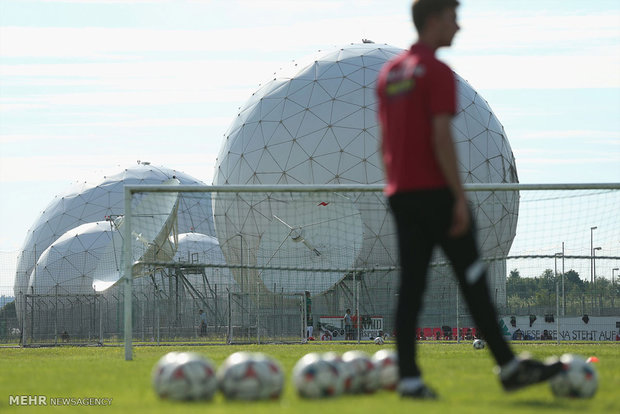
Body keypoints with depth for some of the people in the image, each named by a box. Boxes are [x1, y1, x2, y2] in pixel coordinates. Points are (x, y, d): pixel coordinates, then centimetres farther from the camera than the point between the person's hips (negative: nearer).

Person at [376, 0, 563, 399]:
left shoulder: (389, 74, 15)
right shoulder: (438, 72, -11)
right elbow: (441, 138, -18)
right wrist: (460, 197, -16)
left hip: (401, 194, 7)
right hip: (435, 191, -7)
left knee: (411, 286, 4)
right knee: (473, 280, -1)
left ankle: (409, 377, -2)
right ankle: (509, 367, 3)